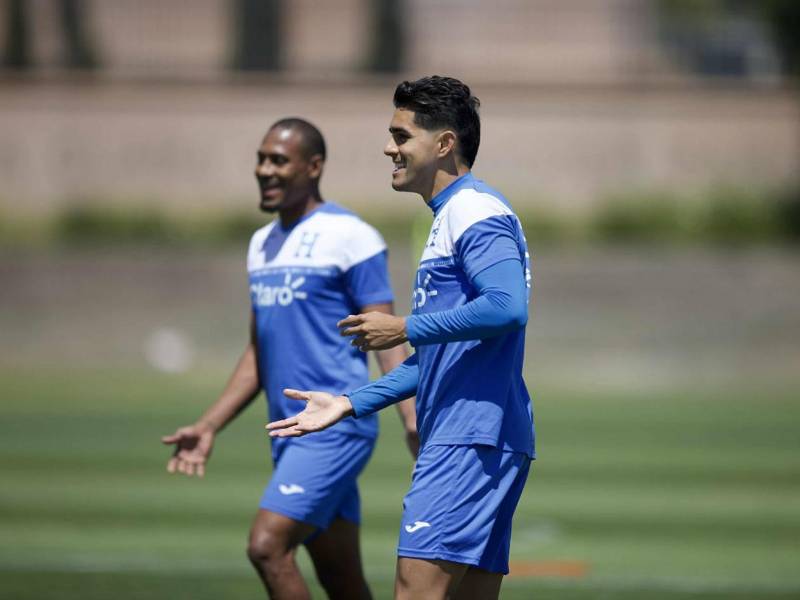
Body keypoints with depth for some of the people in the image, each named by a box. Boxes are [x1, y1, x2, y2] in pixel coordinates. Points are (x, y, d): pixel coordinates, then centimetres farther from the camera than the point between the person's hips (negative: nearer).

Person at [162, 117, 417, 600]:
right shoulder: (263, 244, 16)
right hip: (292, 432, 8)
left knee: (267, 547, -19)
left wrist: (412, 418, -24)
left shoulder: (348, 237, -7)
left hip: (337, 427, -8)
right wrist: (208, 428, 17)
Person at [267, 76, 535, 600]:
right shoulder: (450, 219, 24)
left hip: (472, 438, -11)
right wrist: (351, 404, 24)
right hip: (462, 442, 11)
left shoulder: (475, 211, -8)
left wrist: (407, 329, -16)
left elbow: (508, 307, -24)